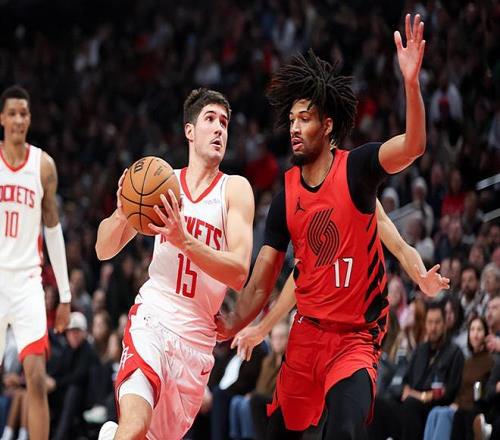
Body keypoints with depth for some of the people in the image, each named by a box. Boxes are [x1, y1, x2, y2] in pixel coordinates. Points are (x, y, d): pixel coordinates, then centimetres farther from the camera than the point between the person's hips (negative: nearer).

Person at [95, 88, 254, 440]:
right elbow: (104, 251, 11)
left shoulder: (234, 189, 1)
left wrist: (185, 241, -24)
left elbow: (239, 273, -10)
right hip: (153, 318, -1)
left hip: (197, 336, 1)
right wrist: (122, 212, -10)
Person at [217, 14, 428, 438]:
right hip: (307, 332, 5)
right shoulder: (287, 192, 3)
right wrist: (231, 325, -10)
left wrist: (411, 82, -45)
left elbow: (413, 146, -29)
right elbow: (263, 280, 6)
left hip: (356, 336, -5)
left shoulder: (356, 167, -9)